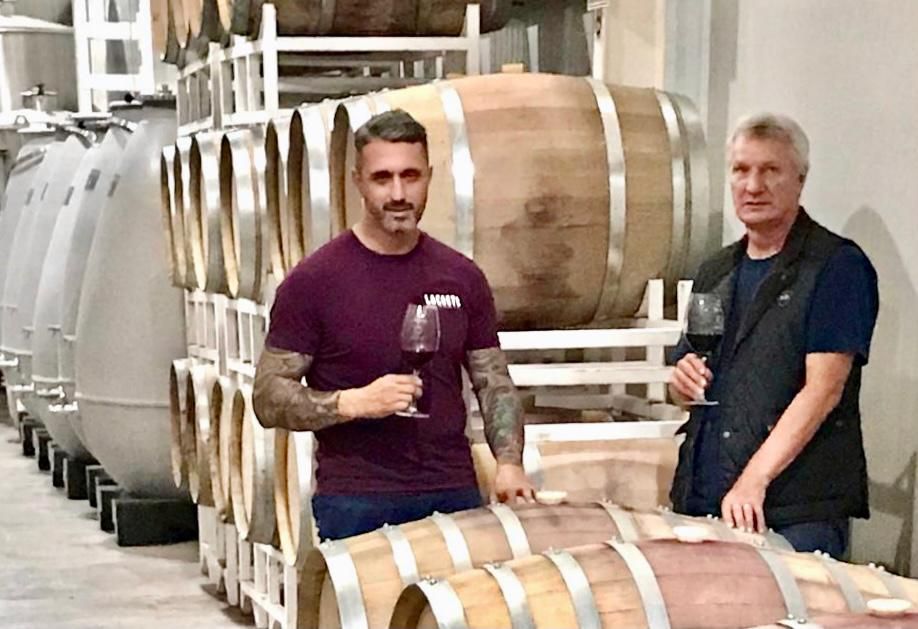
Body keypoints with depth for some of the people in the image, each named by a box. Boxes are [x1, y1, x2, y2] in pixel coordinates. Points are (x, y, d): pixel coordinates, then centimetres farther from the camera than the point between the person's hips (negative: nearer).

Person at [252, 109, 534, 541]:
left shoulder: (462, 277, 8)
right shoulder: (315, 279, -4)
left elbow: (494, 383, 14)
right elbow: (269, 398, -4)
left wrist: (509, 463, -3)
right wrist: (353, 402, -20)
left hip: (455, 494, 4)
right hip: (354, 504, -3)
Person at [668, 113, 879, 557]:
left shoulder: (837, 266, -4)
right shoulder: (714, 274, 17)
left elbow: (823, 389, -14)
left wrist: (754, 479, -22)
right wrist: (684, 381, 1)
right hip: (700, 502, 6)